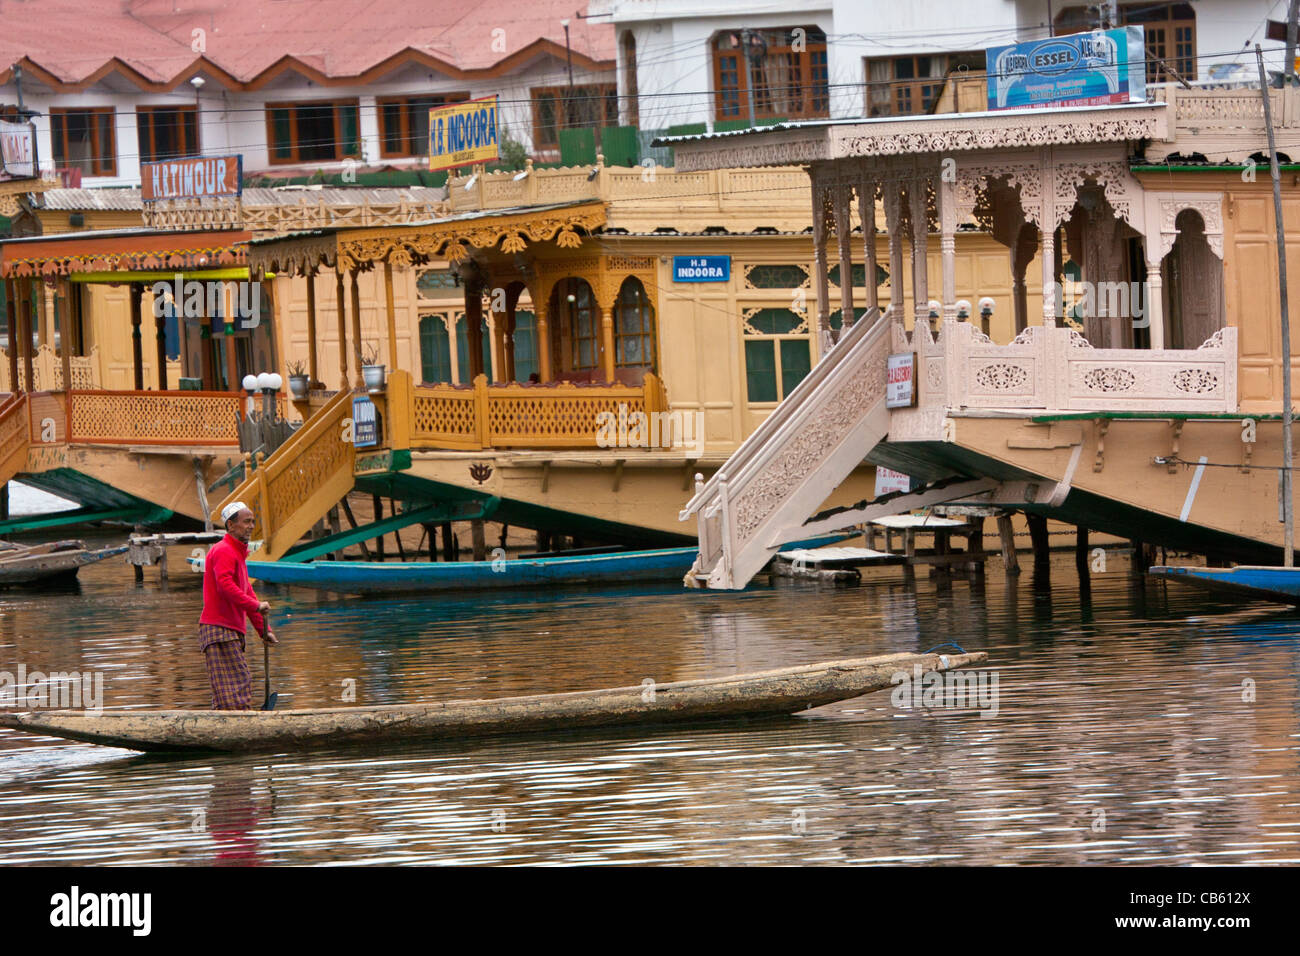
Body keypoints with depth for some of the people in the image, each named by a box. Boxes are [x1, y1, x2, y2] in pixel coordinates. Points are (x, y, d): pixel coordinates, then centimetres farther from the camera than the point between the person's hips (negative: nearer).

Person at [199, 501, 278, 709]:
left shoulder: (238, 553, 24)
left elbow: (247, 592, 25)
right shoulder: (223, 551, -8)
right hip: (218, 630, -10)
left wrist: (264, 630, 20)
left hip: (231, 632, 10)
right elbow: (225, 585, -23)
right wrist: (256, 605, -23)